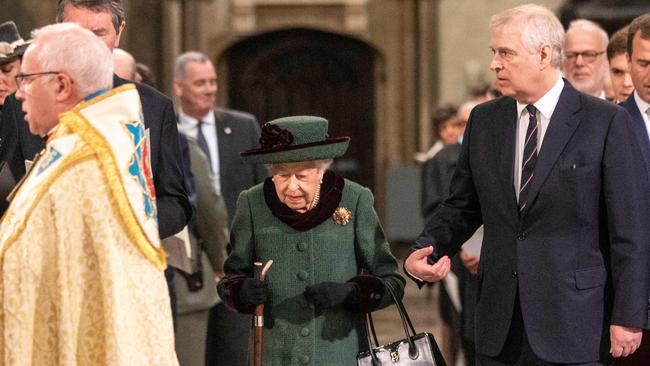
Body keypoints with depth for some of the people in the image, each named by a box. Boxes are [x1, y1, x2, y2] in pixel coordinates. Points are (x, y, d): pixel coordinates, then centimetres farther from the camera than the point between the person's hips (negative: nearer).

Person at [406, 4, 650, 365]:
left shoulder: (606, 122, -6)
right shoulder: (484, 120, 10)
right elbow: (461, 206, 17)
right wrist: (426, 249, -4)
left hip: (574, 324, -5)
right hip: (500, 328, 5)